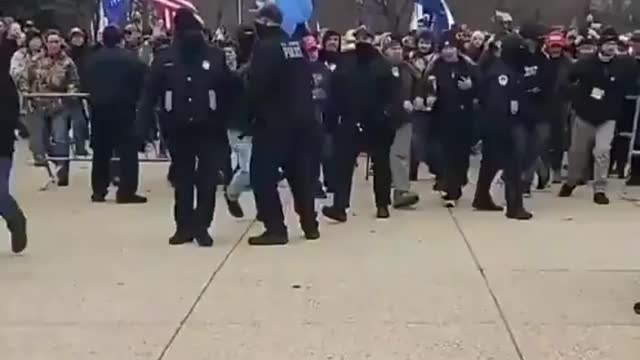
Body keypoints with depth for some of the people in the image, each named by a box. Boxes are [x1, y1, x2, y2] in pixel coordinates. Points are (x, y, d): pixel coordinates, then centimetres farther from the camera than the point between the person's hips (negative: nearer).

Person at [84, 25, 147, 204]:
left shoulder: (92, 60, 5)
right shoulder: (131, 59, -4)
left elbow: (86, 84, 8)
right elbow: (140, 84, -4)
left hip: (99, 109, 4)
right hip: (124, 109, -4)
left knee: (101, 152, 12)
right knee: (128, 151, -2)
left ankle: (98, 191, 13)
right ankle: (126, 192, -7)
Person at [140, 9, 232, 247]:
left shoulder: (216, 57, -1)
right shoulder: (164, 59, 1)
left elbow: (227, 93, 0)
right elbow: (150, 94, -2)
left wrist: (225, 126, -4)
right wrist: (144, 128, -9)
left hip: (209, 128, -1)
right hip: (178, 129, 1)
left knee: (207, 179, 1)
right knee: (182, 180, 10)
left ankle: (202, 226, 12)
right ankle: (184, 226, 20)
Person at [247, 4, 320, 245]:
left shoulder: (265, 48, -12)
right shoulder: (297, 47, 9)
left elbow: (256, 86, -16)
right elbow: (307, 82, 13)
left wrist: (252, 112, -2)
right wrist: (301, 108, 17)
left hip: (274, 121, -7)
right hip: (302, 119, 7)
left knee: (262, 174, 0)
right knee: (301, 173, 15)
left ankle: (275, 229, -3)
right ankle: (310, 225, 20)